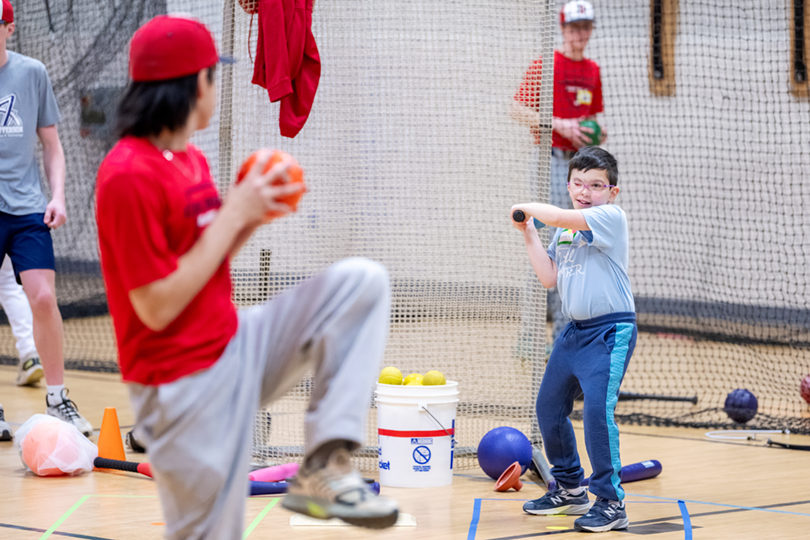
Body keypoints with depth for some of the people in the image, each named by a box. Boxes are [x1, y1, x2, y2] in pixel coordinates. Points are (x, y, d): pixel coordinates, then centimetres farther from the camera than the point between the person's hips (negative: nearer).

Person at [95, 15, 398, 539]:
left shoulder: (193, 159, 9)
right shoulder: (129, 176, -20)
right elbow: (158, 307, -22)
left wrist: (252, 216, 0)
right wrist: (233, 214, -16)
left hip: (238, 347, 8)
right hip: (186, 386, -8)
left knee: (362, 282, -1)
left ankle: (323, 466, -10)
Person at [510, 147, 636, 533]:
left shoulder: (611, 217, -12)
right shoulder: (565, 229, 12)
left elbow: (556, 215, -24)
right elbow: (549, 278, 11)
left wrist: (528, 207, -6)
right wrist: (528, 235, 6)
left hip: (611, 330, -9)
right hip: (575, 330, 9)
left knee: (597, 408, -21)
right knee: (549, 407, 15)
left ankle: (611, 503, -13)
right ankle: (570, 490, 33)